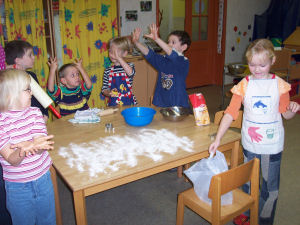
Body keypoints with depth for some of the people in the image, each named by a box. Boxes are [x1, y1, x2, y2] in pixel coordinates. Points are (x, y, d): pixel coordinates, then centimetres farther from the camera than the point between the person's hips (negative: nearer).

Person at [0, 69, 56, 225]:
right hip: (17, 187, -3)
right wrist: (22, 151, -43)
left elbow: (40, 147, -14)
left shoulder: (34, 113, -6)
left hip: (43, 179, 3)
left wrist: (28, 145, -36)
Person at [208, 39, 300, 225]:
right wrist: (218, 139, -17)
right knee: (247, 181, 18)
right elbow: (231, 113, -10)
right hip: (249, 143, 1)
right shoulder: (244, 85, -5)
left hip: (272, 145, -1)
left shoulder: (279, 84, -5)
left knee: (270, 185, 9)